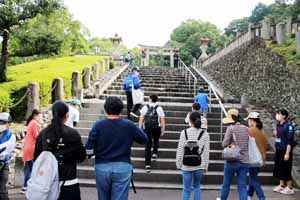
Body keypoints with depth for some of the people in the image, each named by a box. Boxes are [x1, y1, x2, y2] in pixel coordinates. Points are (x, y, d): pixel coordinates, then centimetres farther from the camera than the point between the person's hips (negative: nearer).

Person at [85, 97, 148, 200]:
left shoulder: (98, 125, -8)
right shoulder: (129, 125, -6)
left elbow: (89, 150, -11)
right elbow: (144, 139, 8)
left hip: (102, 167, 1)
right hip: (123, 168, -1)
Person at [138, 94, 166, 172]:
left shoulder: (145, 107, 5)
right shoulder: (159, 108, 2)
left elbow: (141, 120, 2)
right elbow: (162, 121, -2)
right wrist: (163, 130, 6)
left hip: (147, 128, 1)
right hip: (156, 128, -1)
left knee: (148, 146, 5)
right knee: (156, 140, 32)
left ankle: (147, 164, 0)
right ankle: (155, 153, 22)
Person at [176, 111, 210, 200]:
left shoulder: (184, 132, -5)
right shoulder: (205, 134, -3)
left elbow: (180, 150, -3)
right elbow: (206, 152, -1)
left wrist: (178, 164, 7)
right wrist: (205, 166, 7)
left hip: (186, 165, -1)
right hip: (200, 165, 1)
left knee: (186, 189, 7)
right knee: (196, 186, 21)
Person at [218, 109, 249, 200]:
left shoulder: (231, 128, -11)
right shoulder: (246, 129, 4)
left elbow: (224, 144, -13)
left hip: (232, 161, -4)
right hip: (244, 162, 4)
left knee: (226, 184, 16)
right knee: (242, 186, 6)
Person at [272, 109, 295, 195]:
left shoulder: (288, 126, -17)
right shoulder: (279, 125, 7)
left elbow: (289, 141, -18)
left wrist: (287, 153, -19)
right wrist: (275, 134, 1)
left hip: (285, 150, -8)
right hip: (278, 150, 8)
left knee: (286, 169, 1)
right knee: (278, 167, 14)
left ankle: (290, 188, 15)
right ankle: (282, 185, 28)